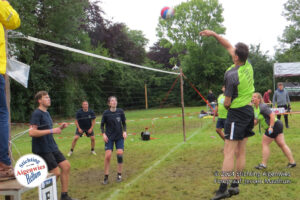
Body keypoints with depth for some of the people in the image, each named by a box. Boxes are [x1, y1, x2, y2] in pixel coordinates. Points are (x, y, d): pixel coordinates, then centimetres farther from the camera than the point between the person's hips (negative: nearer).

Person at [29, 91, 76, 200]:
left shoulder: (46, 113, 16)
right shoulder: (37, 113, -13)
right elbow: (32, 132, -23)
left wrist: (60, 128, 7)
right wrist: (51, 131, -23)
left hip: (52, 148, 9)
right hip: (42, 150, -9)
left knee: (66, 166, 5)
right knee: (56, 173, -9)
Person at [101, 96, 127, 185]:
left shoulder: (120, 111, -2)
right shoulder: (106, 113, -6)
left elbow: (124, 123, 9)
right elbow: (102, 125, 5)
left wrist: (124, 131, -6)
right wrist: (103, 134, -9)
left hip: (119, 137, 1)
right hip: (109, 137, -1)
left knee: (120, 154, -9)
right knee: (108, 156, -10)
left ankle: (119, 175, 9)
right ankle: (106, 177, 4)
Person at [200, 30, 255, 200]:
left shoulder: (231, 75, -21)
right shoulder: (248, 65, 1)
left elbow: (227, 103, -14)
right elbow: (228, 46, 13)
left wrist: (225, 102, 9)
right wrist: (214, 34, 13)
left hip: (236, 113, -8)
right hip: (249, 111, 8)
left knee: (229, 152, -7)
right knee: (241, 152, 10)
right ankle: (235, 185, 17)